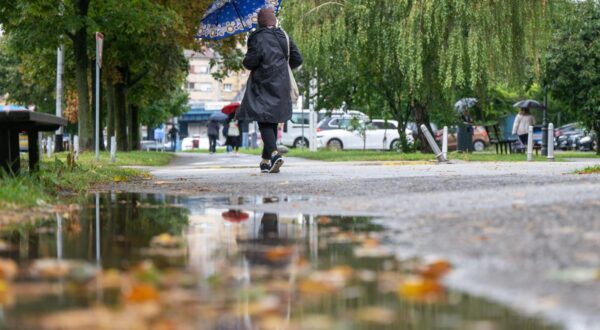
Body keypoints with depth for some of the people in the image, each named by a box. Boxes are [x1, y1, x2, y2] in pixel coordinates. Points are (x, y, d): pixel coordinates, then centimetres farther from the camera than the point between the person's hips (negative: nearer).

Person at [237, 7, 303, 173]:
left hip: (263, 85, -5)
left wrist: (246, 62, 6)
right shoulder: (284, 36, 7)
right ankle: (266, 160, 17)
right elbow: (297, 59, 9)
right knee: (273, 121, 13)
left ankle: (274, 153, -28)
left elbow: (250, 62, -17)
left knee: (264, 122, -6)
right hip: (281, 86, 5)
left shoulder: (258, 38, -10)